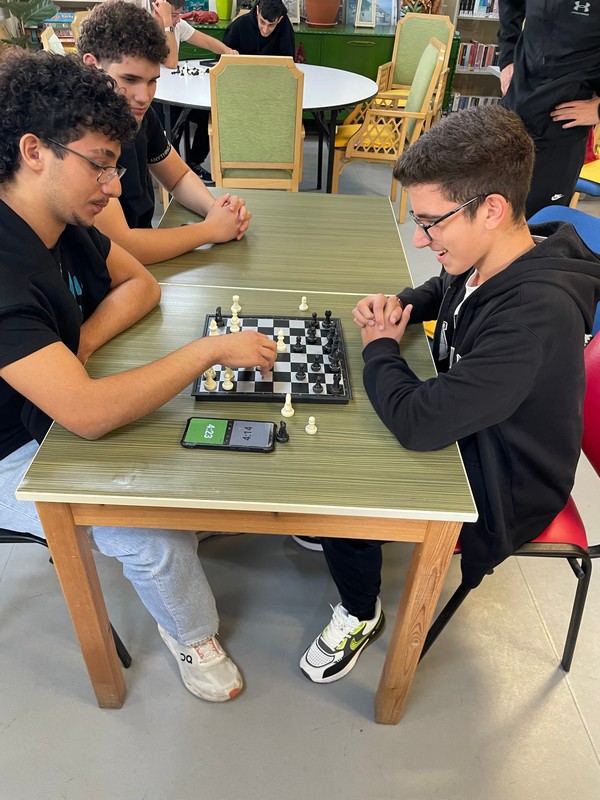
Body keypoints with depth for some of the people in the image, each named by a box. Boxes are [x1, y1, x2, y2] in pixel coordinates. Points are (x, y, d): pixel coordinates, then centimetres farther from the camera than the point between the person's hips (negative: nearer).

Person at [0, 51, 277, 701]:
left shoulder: (64, 222, -6)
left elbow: (139, 284, 5)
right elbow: (87, 413, -40)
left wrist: (80, 344, -15)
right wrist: (212, 348, -33)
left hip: (62, 415, 8)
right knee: (150, 533, -21)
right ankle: (192, 638, 13)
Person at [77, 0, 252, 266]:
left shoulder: (139, 114, -3)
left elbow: (180, 177, 12)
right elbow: (119, 247, -28)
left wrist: (216, 208, -10)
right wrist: (212, 229, -19)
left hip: (142, 258, 7)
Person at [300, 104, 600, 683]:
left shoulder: (538, 314, -37)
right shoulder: (485, 260, -9)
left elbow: (419, 423, -36)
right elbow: (443, 293, 16)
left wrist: (381, 348, -17)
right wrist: (400, 305, -6)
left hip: (503, 494, -8)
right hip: (465, 435, 8)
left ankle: (361, 615, 20)